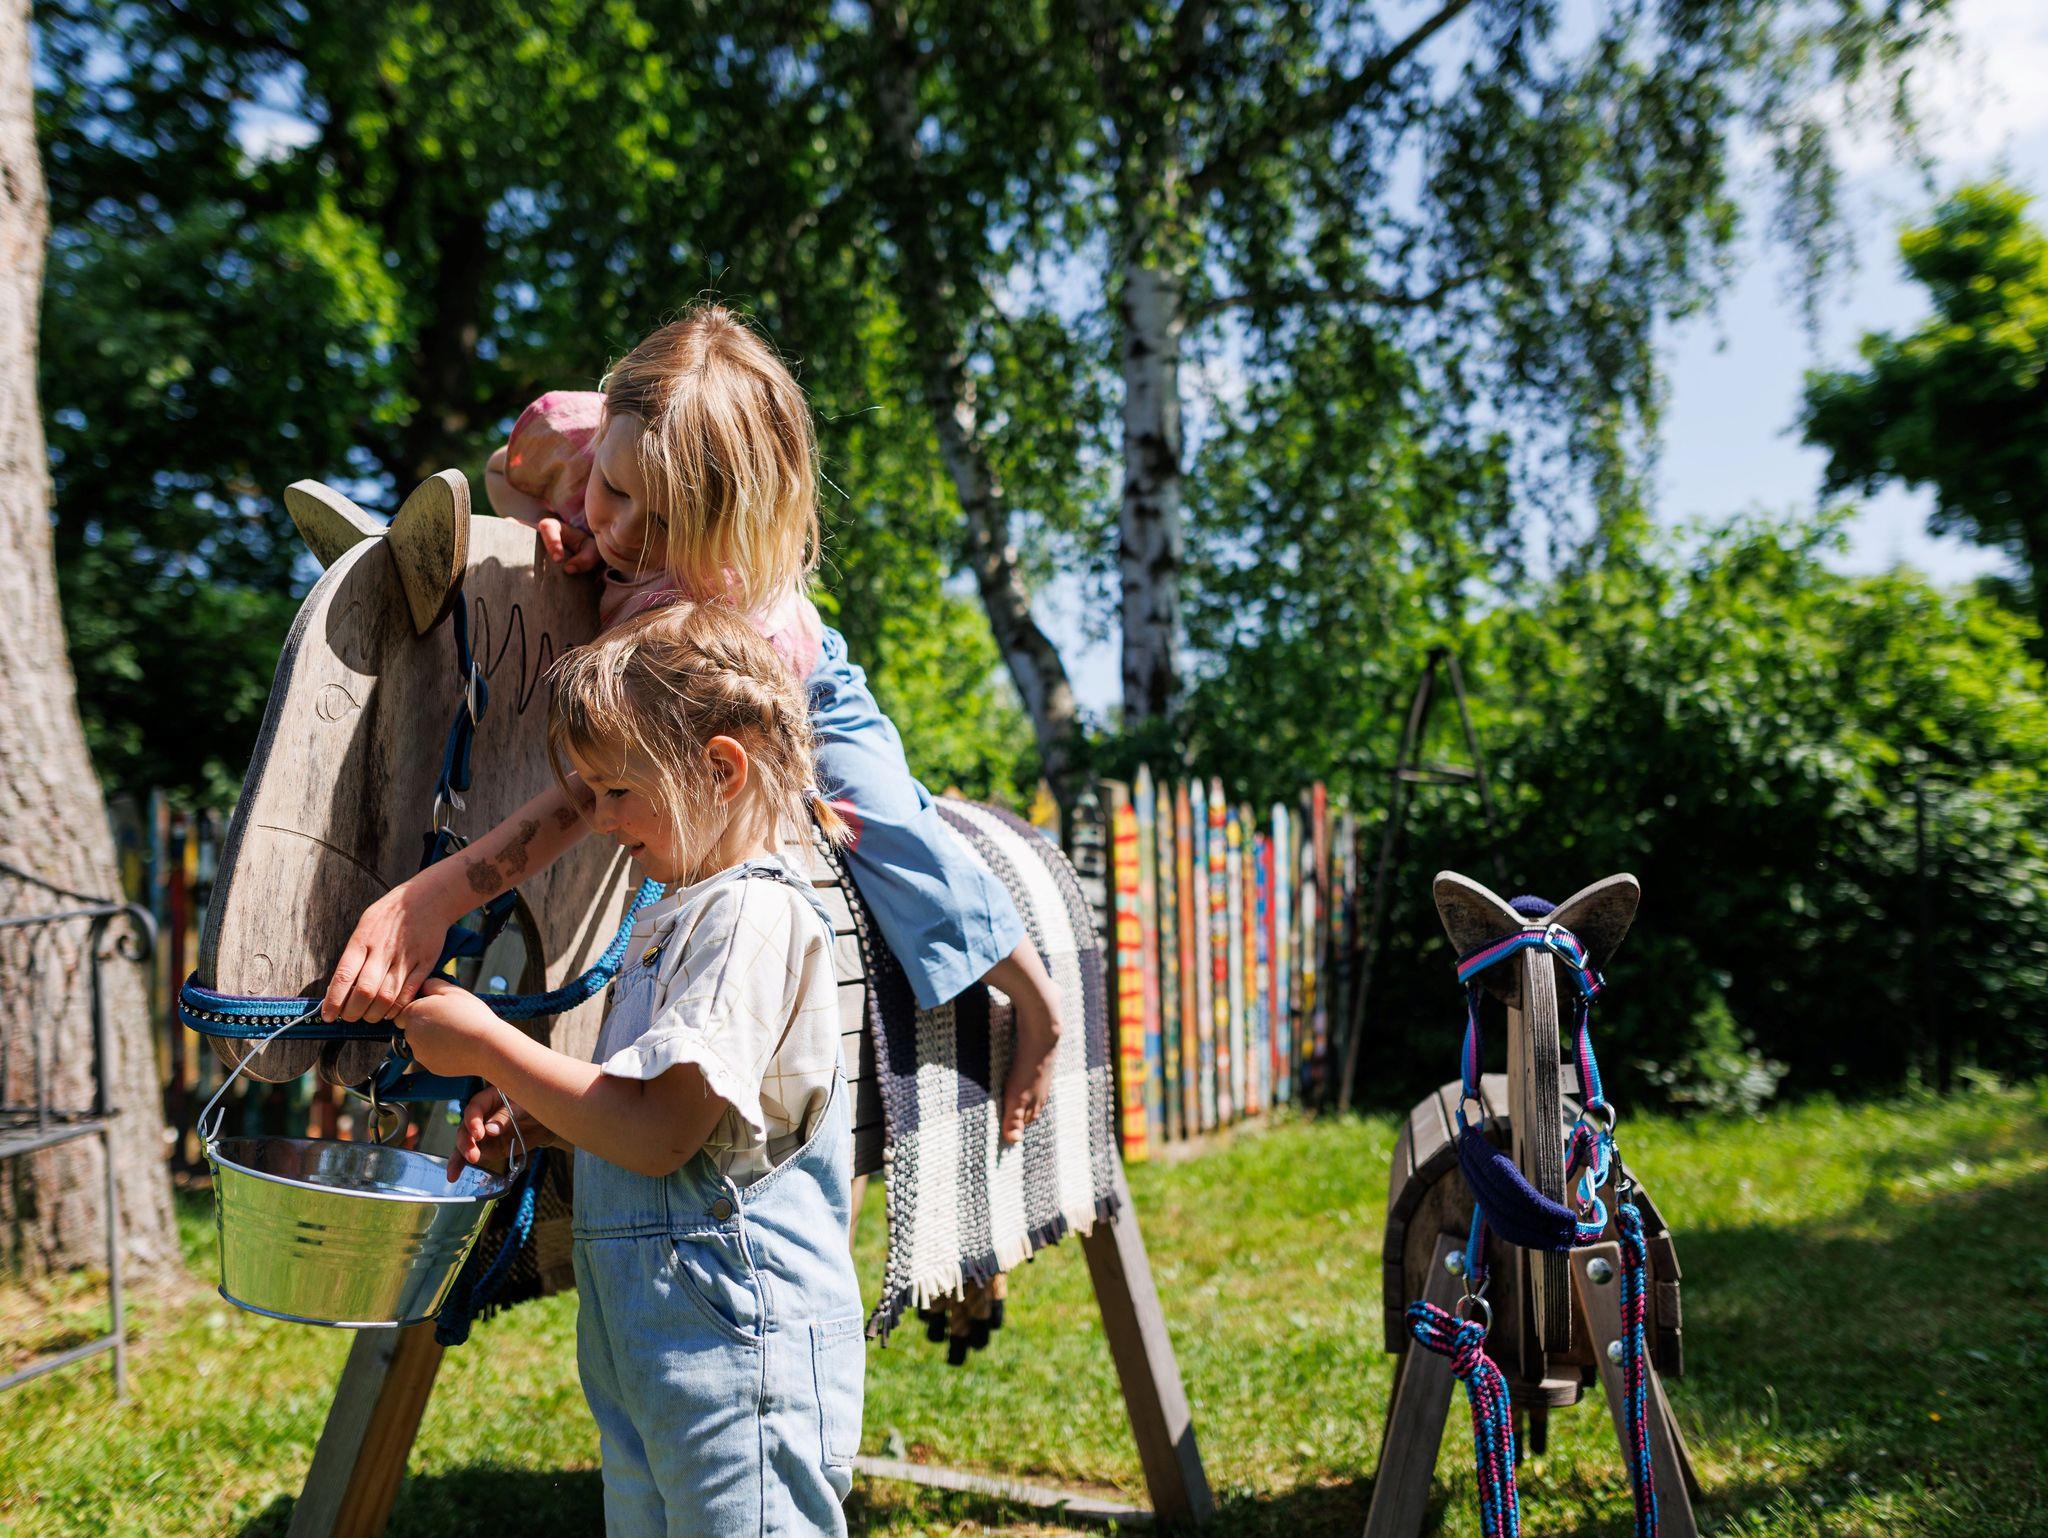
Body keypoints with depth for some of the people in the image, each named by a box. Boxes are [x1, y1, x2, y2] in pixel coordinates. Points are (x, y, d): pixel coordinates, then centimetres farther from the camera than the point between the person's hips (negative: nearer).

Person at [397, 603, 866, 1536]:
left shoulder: (755, 913, -16)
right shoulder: (673, 918, 15)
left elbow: (662, 1133, -21)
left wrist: (487, 1045, -13)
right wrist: (531, 1116, 7)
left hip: (733, 1351, -10)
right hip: (645, 1352, 10)